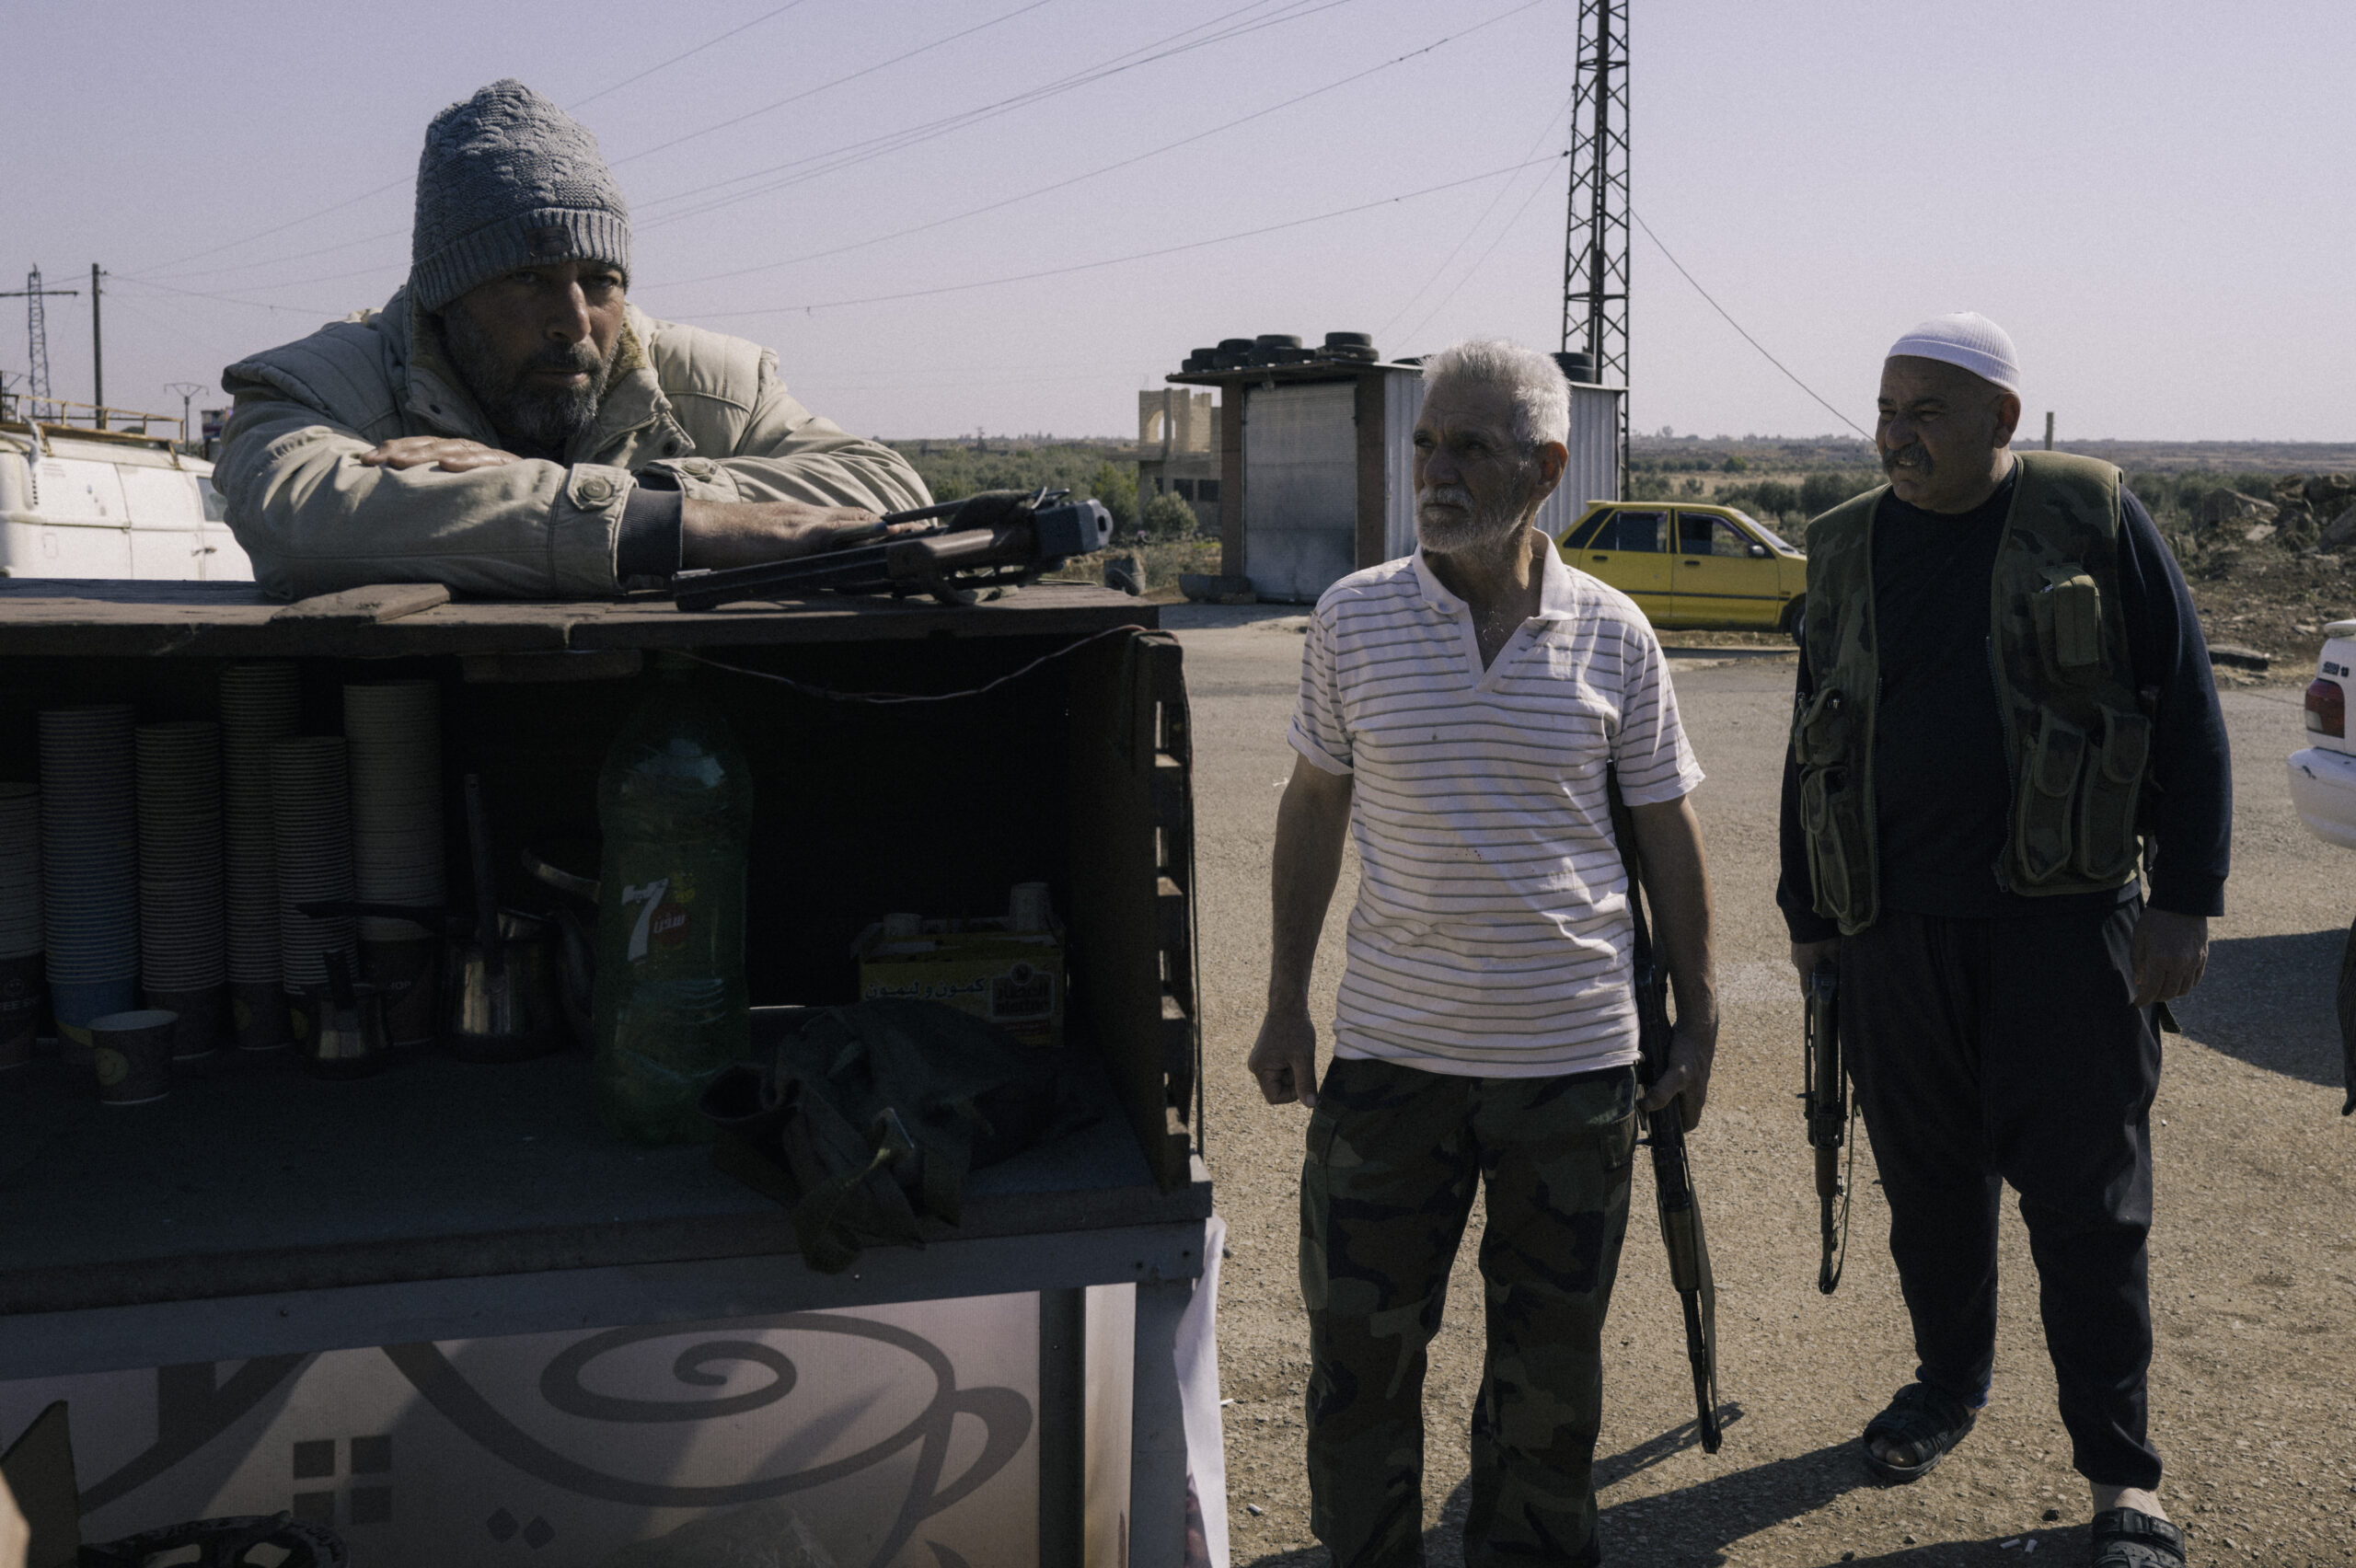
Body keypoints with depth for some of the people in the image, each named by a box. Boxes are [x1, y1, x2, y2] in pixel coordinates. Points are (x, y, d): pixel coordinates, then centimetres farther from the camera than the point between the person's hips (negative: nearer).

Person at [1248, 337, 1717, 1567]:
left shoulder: (1612, 635, -3)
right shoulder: (1353, 618, -3)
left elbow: (1665, 833, 6)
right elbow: (1314, 806, 7)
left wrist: (1697, 1019, 7)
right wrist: (1286, 1002, 6)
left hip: (1575, 1054, 0)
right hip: (1390, 1050, 0)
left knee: (1549, 1365, 14)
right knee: (1360, 1351, 9)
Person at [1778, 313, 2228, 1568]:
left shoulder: (2093, 519, -2)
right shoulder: (1847, 548, 8)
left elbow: (2185, 712, -1)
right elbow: (1813, 740, 15)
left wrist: (2185, 897, -6)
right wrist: (1806, 909, 15)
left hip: (2065, 915, -3)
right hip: (1896, 925, 3)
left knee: (2086, 1196, 1)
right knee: (1929, 1181, 13)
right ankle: (1950, 1379, 36)